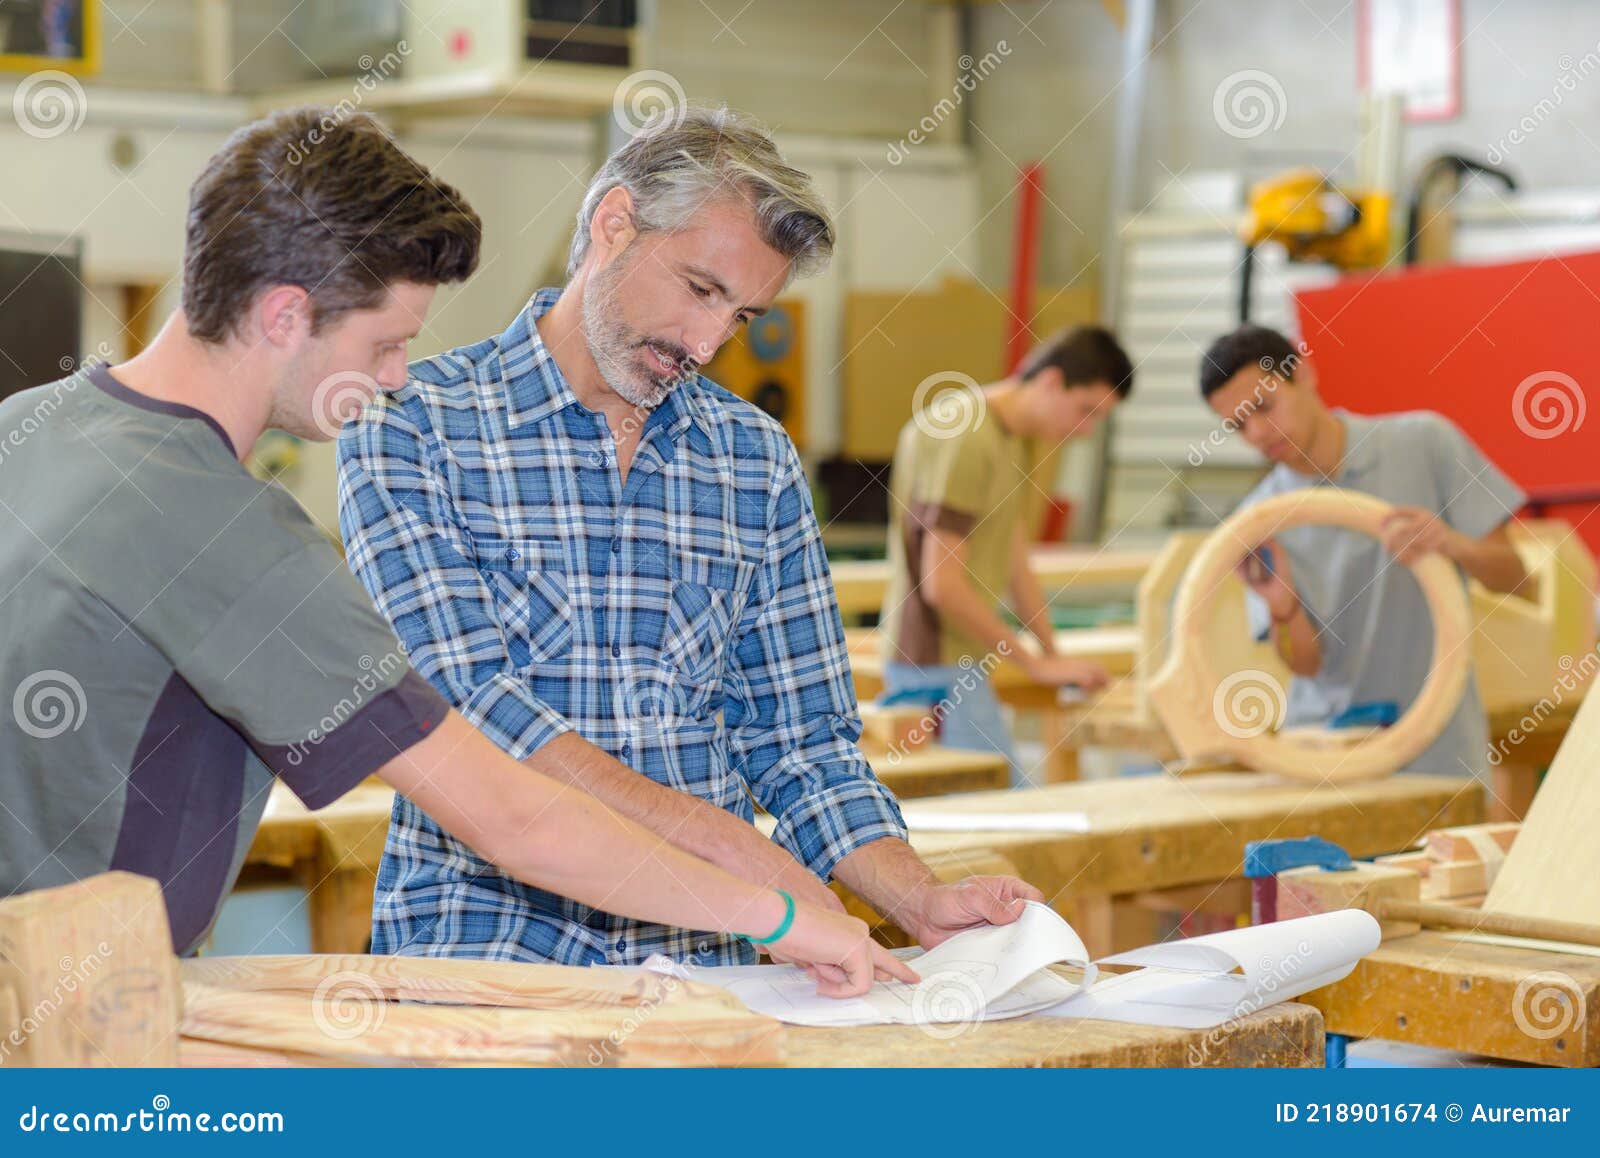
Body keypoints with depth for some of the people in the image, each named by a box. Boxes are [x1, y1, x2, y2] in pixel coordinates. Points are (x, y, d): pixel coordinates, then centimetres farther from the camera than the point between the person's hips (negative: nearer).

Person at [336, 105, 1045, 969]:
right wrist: (715, 841, -22)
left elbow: (803, 742, 14)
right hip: (484, 940, -4)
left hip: (698, 962, 4)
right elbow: (464, 704, -14)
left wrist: (922, 904, -4)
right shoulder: (412, 424, -3)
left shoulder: (759, 463, 12)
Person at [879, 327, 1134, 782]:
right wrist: (1038, 663, -15)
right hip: (940, 669, -10)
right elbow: (942, 585, -21)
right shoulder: (965, 440, -18)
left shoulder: (1017, 441, 13)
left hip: (959, 665, 10)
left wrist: (1055, 656, 8)